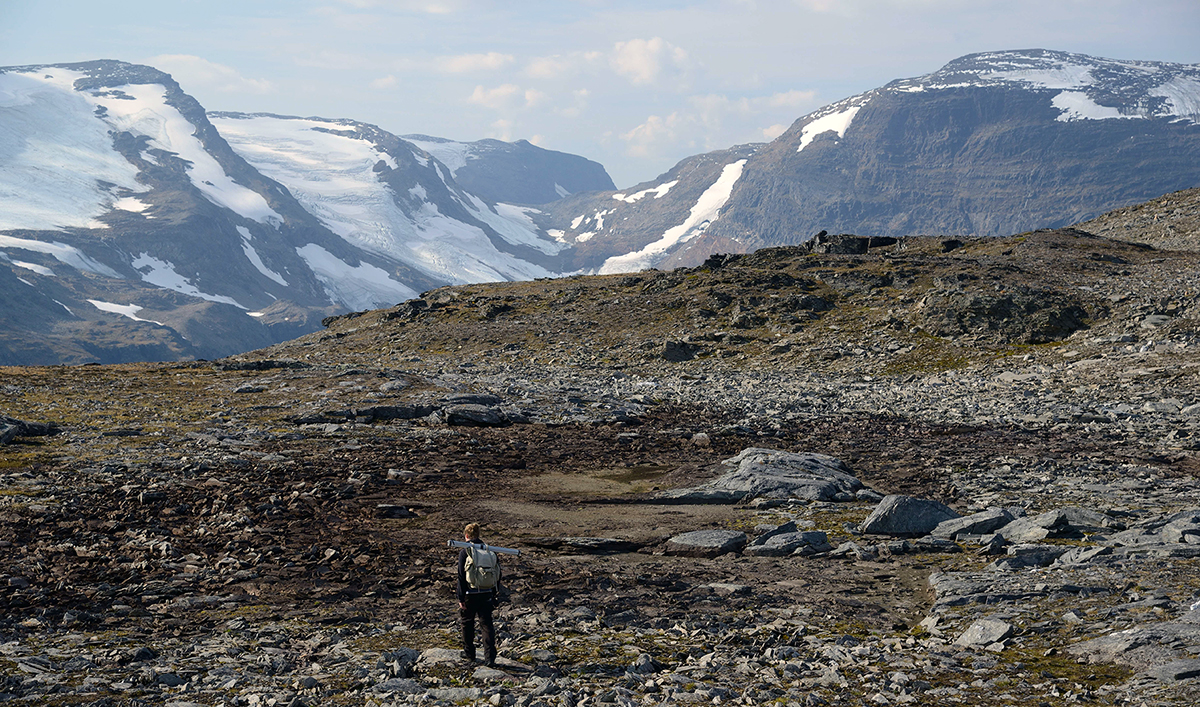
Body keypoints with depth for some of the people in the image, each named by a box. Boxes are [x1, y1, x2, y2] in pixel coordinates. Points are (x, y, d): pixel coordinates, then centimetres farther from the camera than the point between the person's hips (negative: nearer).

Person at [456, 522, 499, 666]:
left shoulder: (464, 552, -10)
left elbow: (461, 577, -12)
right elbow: (496, 574, 9)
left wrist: (461, 598, -8)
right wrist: (495, 594, 17)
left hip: (470, 594, -4)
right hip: (486, 593, 4)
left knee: (467, 623, 16)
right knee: (486, 624, 4)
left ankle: (469, 653, 27)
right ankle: (490, 657, -5)